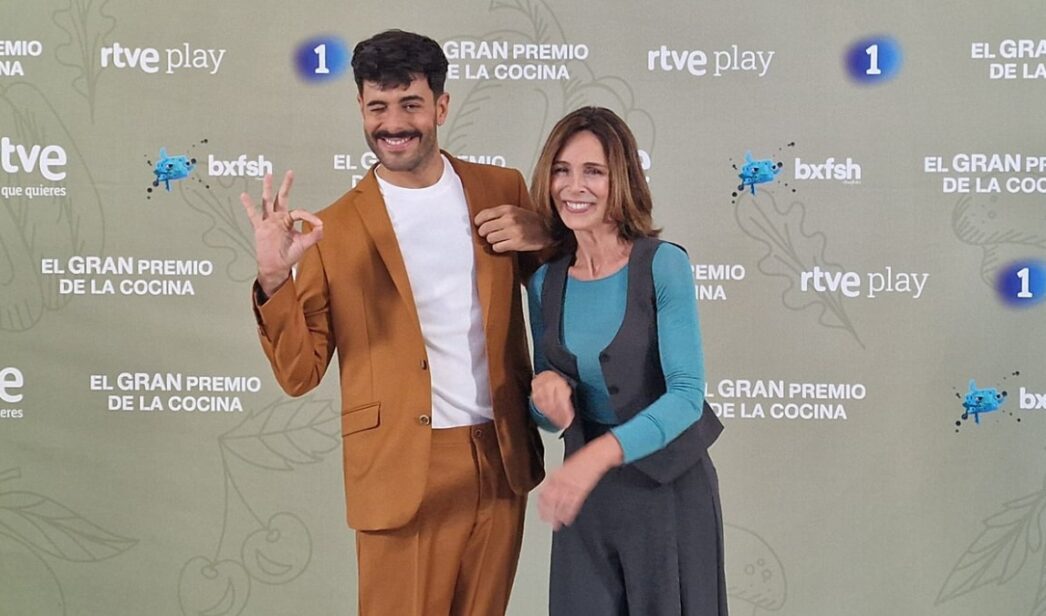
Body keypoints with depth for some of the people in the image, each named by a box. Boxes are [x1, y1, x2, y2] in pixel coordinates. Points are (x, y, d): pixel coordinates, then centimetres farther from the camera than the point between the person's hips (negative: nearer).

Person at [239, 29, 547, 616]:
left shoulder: (503, 189, 4)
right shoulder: (334, 229, -3)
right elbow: (299, 372, -3)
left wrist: (546, 237, -7)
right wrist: (274, 279, -20)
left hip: (503, 460, 3)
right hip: (405, 470, -3)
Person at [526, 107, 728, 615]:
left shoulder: (663, 265, -13)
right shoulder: (545, 281, 2)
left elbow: (687, 395, -20)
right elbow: (548, 413, 10)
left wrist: (599, 454, -33)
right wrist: (546, 389, -13)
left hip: (668, 487, -4)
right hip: (585, 494, 4)